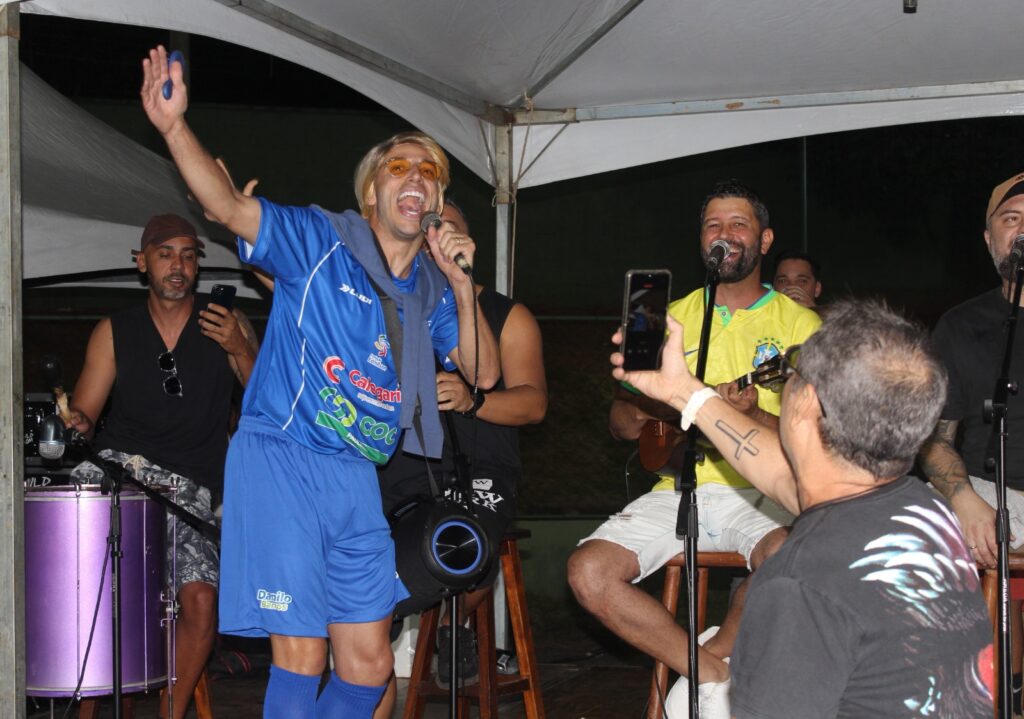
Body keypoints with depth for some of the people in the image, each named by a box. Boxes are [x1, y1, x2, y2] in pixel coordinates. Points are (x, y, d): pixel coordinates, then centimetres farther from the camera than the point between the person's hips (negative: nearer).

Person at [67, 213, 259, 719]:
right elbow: (84, 414, 7)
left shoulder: (227, 325, 7)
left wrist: (240, 350, -12)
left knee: (200, 600, -21)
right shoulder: (114, 332, 9)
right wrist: (76, 425, -17)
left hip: (190, 487, -1)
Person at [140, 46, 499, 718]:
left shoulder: (431, 289, 15)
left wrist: (462, 284, -4)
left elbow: (484, 374, 10)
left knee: (369, 664, 7)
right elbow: (229, 205, -15)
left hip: (358, 479, 6)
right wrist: (174, 126, -31)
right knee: (301, 657, -9)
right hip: (281, 461, -6)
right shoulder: (320, 241, -2)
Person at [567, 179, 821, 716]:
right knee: (589, 571, -21)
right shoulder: (673, 318, 18)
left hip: (762, 491, -3)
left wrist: (756, 416, -20)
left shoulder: (799, 324, 7)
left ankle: (710, 662, -12)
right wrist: (640, 406, -7)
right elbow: (620, 423, 17)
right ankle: (713, 676, -10)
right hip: (681, 487, 4)